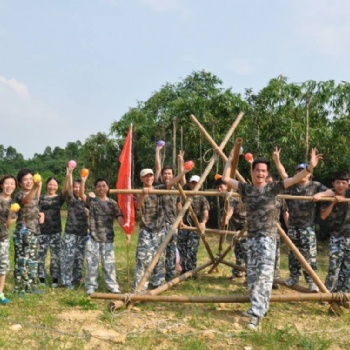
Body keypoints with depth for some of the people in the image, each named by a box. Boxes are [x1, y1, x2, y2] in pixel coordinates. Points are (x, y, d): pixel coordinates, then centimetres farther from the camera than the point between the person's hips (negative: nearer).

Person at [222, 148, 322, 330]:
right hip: (252, 236, 5)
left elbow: (295, 179, -13)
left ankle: (257, 311, -16)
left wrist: (310, 168, -27)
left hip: (268, 236, -5)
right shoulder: (246, 189, 7)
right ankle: (258, 307, 23)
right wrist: (230, 161, 13)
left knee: (265, 273, -13)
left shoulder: (272, 188, -4)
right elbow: (226, 179, 10)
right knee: (252, 273, 9)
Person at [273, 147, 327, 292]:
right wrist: (276, 160, -16)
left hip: (307, 226, -3)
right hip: (293, 225, 3)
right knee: (293, 253, 11)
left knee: (309, 254, -6)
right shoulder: (292, 185, 5)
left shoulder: (315, 186, 0)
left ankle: (311, 281, -1)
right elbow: (283, 174, -3)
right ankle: (294, 277, 23)